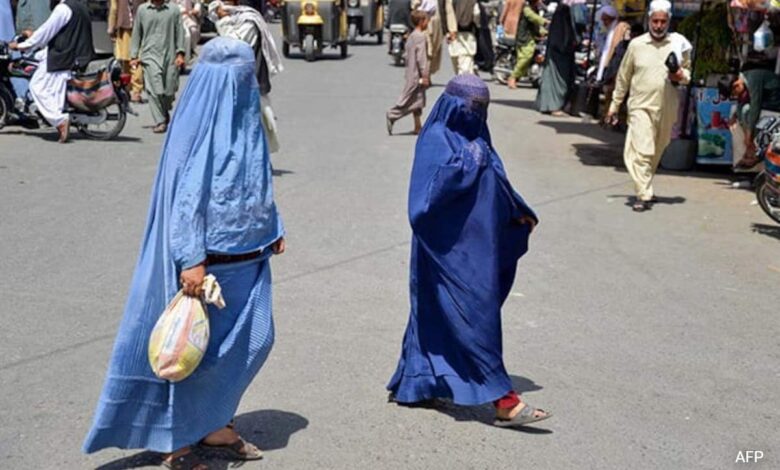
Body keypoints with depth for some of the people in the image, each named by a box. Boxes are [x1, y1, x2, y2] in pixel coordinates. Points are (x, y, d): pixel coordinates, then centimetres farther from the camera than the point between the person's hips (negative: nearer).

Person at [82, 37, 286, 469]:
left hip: (245, 256, 9)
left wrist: (273, 230, 17)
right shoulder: (201, 128, -17)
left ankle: (214, 424, 27)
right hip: (209, 259, -8)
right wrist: (191, 259, -26)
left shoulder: (244, 119, 8)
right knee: (195, 346, 3)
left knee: (253, 339, 12)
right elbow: (186, 196, -22)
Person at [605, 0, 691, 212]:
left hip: (667, 107, 2)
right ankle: (644, 195, -14)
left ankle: (645, 187, 32)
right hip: (641, 105, -2)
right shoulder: (636, 44, 2)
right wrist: (614, 105, 10)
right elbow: (623, 77, 8)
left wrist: (681, 76, -8)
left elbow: (688, 69, 17)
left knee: (656, 152, 14)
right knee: (641, 151, -14)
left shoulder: (679, 44, 4)